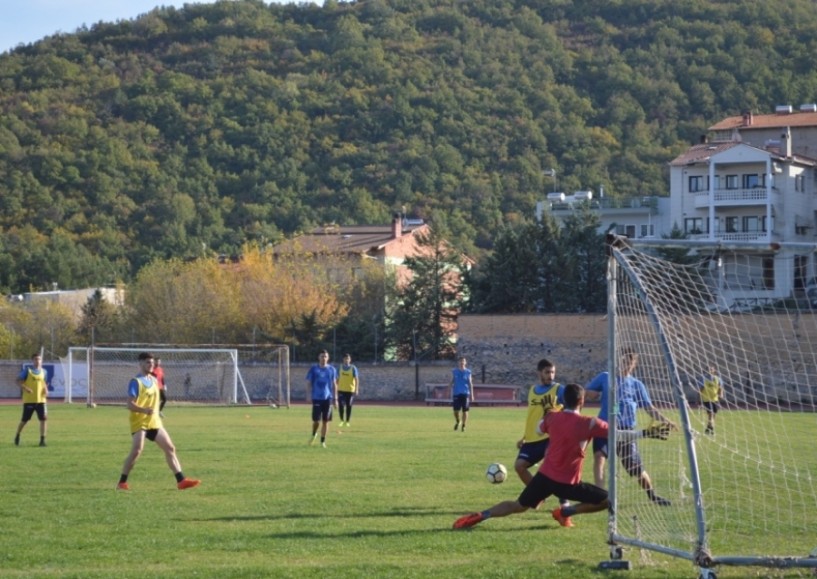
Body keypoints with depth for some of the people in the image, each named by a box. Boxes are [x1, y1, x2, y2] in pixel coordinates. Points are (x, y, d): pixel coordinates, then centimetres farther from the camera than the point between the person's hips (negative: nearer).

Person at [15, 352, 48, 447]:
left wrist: (46, 390, 2)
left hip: (41, 399, 3)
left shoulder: (43, 371, 9)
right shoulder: (27, 370, -4)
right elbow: (19, 381, -5)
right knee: (24, 420, 5)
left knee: (44, 418, -9)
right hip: (29, 400, -3)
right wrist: (25, 388, -21)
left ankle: (42, 440, -4)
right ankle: (17, 436, 28)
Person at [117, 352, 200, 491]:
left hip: (154, 422, 7)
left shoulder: (154, 380, 13)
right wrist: (144, 410, -34)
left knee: (170, 448, 2)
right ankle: (122, 483, -7)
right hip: (139, 423, -7)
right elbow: (130, 404, -19)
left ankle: (181, 481, 3)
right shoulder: (135, 382, -10)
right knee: (136, 451, -18)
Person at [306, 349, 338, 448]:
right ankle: (314, 435, 23)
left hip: (328, 398, 2)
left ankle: (323, 441, 13)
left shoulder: (331, 369, 7)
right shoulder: (313, 369, 2)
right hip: (316, 398, -2)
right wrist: (308, 396, -6)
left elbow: (334, 384, 11)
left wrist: (335, 398, 8)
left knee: (325, 421, 2)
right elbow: (308, 383, 4)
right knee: (316, 420, -7)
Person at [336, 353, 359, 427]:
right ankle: (342, 420, 8)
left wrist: (357, 389, -18)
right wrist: (336, 388, 12)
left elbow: (356, 379, -8)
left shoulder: (353, 368, -3)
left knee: (349, 406, 3)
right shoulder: (340, 368, 6)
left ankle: (348, 421, 14)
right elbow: (338, 379, 13)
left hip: (350, 390, -2)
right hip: (341, 390, 2)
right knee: (341, 405, -8)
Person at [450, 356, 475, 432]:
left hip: (465, 393, -1)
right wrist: (450, 385, -7)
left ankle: (463, 426, 9)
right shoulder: (454, 371, 6)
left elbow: (470, 384, 5)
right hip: (456, 393, 1)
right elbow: (452, 382, 13)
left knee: (465, 410, -2)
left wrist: (471, 394, 1)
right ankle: (457, 422, 26)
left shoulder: (468, 372, 4)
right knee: (456, 410, -3)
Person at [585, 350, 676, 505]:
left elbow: (649, 408, 8)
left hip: (626, 429, 1)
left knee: (636, 468, 3)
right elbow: (588, 393, 13)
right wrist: (601, 395, -9)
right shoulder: (605, 377, 9)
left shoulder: (637, 385, 10)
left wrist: (665, 420, -7)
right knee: (599, 456, -24)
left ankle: (652, 495, 28)